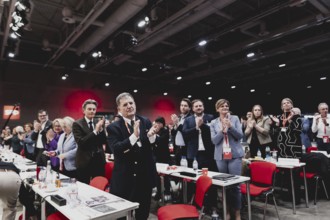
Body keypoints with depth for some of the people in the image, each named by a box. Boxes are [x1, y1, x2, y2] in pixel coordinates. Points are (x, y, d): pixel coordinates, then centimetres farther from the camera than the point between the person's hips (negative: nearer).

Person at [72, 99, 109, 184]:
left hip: (99, 160, 4)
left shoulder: (98, 123, 7)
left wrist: (101, 129, -14)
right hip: (84, 161, -3)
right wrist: (95, 131, -24)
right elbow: (80, 142, -17)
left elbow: (104, 141, 2)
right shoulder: (77, 124, -6)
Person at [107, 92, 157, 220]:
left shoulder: (146, 122, 1)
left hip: (145, 176, 3)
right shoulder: (113, 127, -7)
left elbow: (153, 143, -1)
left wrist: (151, 136, -24)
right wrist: (134, 136, -33)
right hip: (124, 178, -2)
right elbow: (116, 149, -21)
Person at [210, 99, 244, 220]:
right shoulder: (213, 122, 5)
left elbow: (240, 135, -3)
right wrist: (222, 130, -18)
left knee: (235, 184, 0)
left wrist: (230, 126, -18)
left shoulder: (235, 118, 3)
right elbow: (214, 140, -3)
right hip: (220, 156, 1)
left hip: (235, 155, -1)